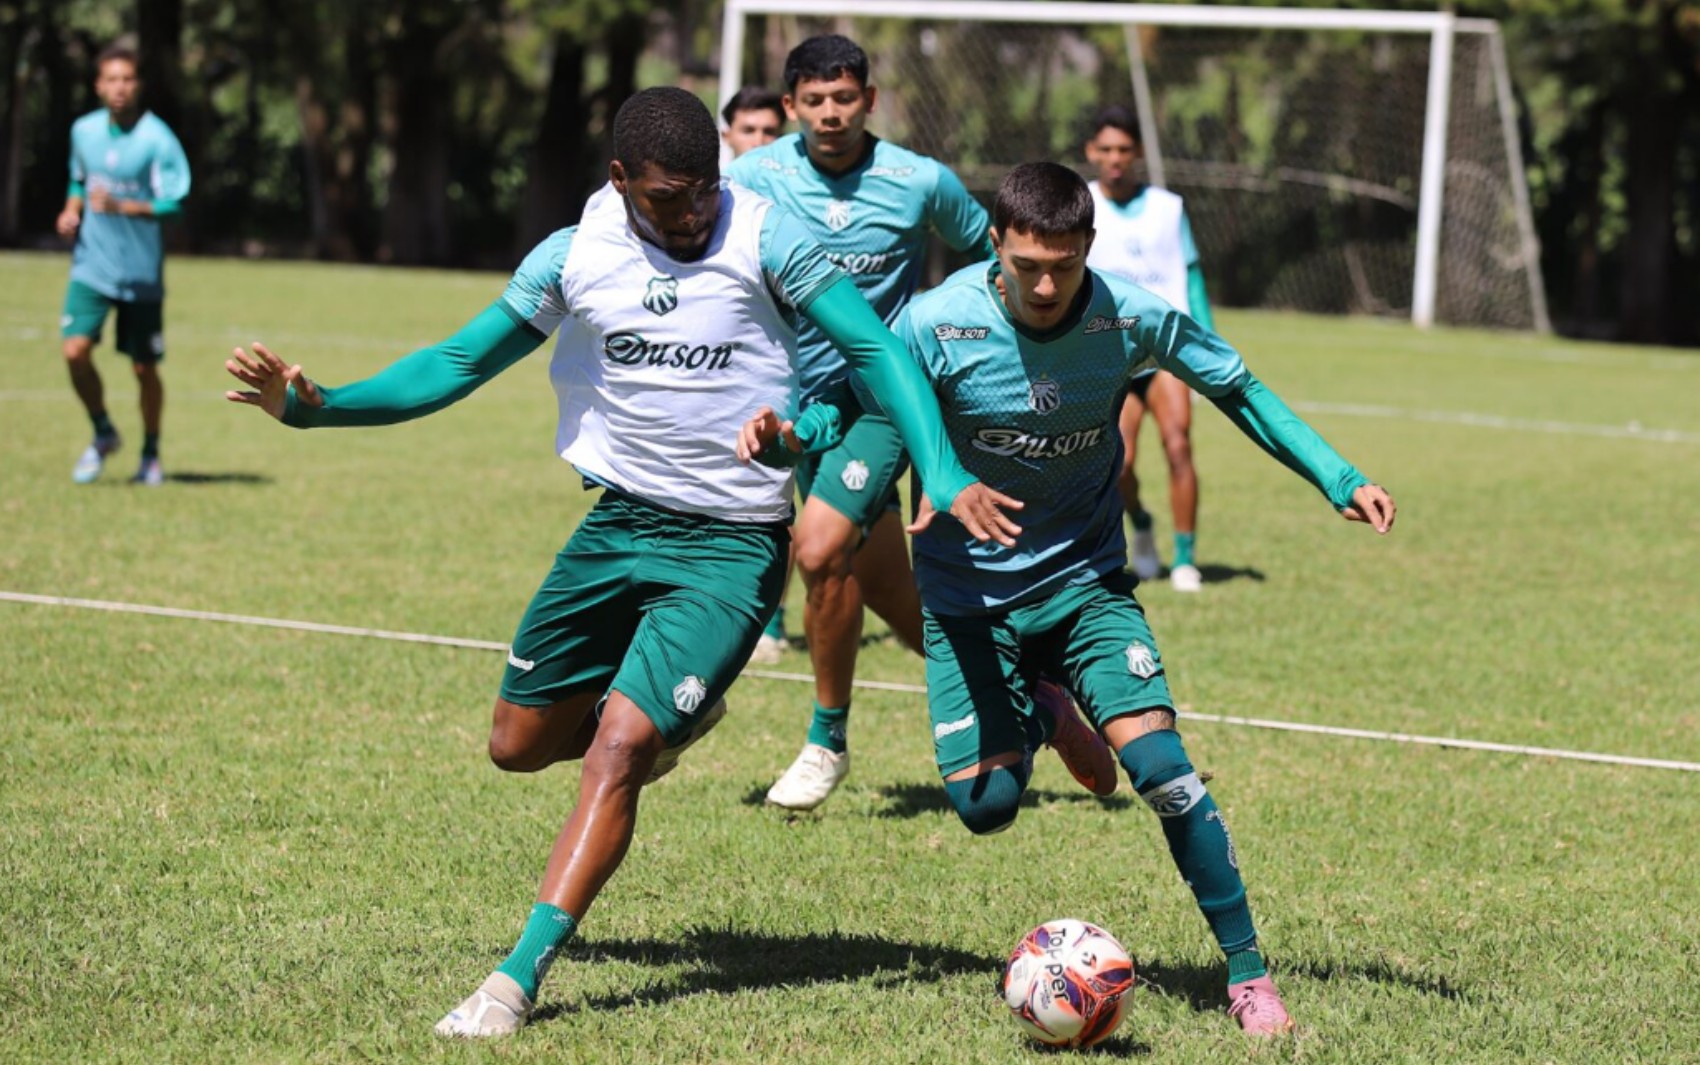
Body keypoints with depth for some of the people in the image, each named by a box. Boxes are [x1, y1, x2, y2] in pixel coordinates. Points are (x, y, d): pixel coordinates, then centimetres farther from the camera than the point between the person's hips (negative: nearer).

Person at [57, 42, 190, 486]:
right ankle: (102, 434, 10)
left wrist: (121, 207, -28)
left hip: (140, 271, -3)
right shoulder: (84, 131, 4)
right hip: (91, 265, 3)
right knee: (75, 350, -14)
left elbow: (174, 204, -15)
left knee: (144, 368, 5)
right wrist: (72, 208, 1)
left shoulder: (157, 140, -12)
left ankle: (151, 455, 25)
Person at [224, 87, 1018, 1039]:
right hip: (620, 523, 5)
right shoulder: (573, 257, -3)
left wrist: (946, 474, -24)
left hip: (732, 548, -5)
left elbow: (876, 347, -11)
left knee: (618, 746, -19)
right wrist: (317, 405, -6)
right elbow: (456, 366, 6)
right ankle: (678, 714, 40)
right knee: (520, 742, 11)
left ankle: (519, 979, -14)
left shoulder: (762, 239, -13)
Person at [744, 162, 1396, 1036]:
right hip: (968, 592, 0)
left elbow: (1235, 388, 2)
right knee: (984, 806, -7)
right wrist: (785, 435, -30)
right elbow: (859, 412, -7)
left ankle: (1246, 971, -4)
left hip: (1084, 581, 0)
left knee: (1159, 766, -18)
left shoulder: (1131, 319, -15)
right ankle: (1024, 726, 32)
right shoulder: (937, 325, -19)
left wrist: (1336, 479, -5)